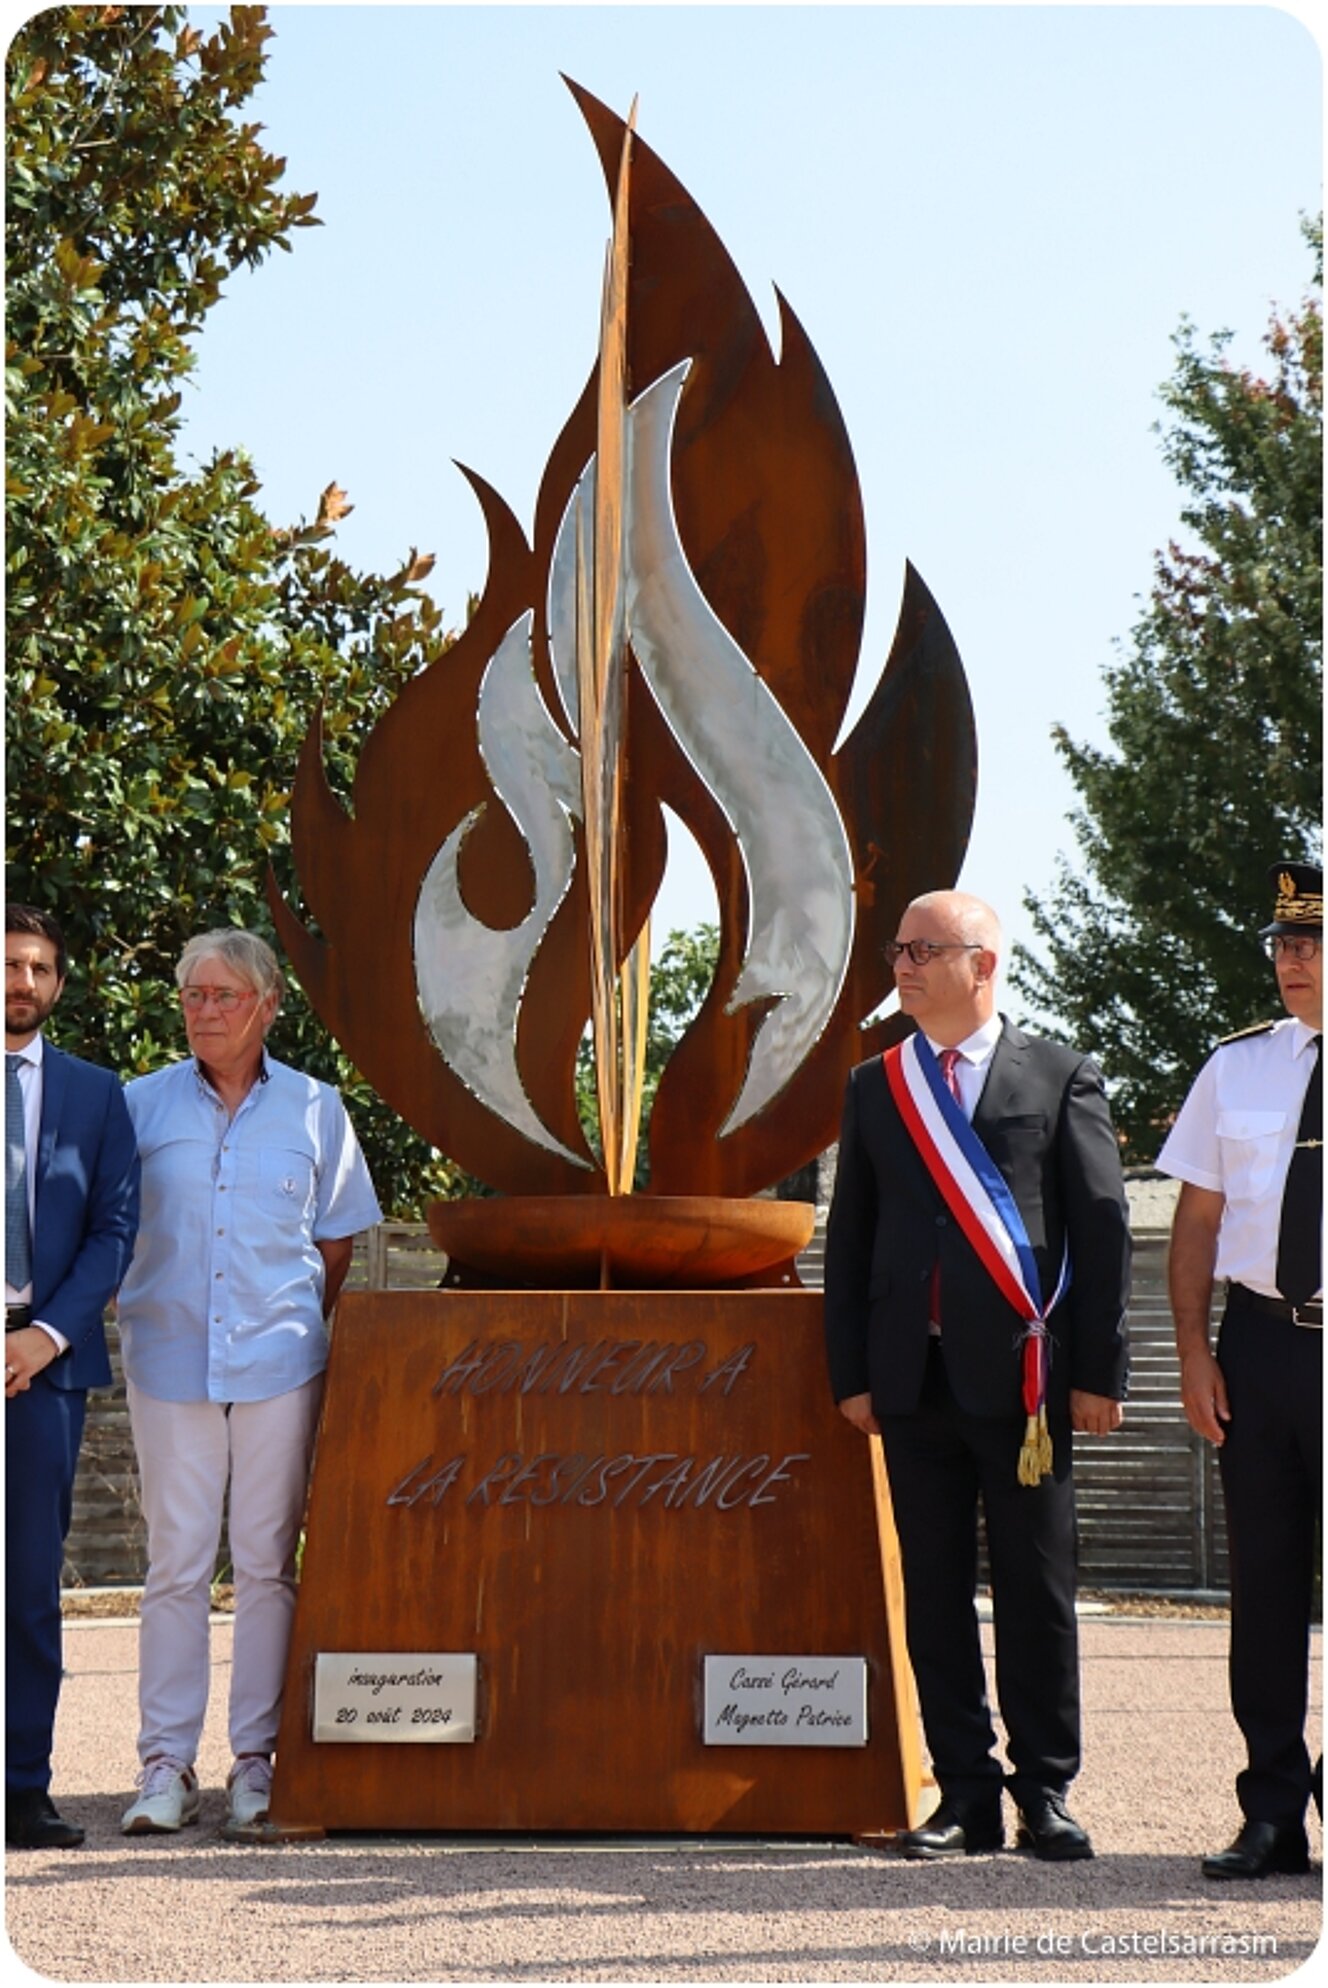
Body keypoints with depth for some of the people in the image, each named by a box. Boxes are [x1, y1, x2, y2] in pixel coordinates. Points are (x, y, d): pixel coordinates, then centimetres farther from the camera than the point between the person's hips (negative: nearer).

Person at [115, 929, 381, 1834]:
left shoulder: (314, 1109, 7)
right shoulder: (142, 1105, 5)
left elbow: (336, 1240, 14)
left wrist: (307, 1326, 8)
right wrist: (141, 1316, 0)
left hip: (279, 1361, 0)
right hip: (170, 1359, 0)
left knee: (268, 1563, 2)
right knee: (176, 1562, 0)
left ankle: (256, 1759, 10)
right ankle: (167, 1765, 5)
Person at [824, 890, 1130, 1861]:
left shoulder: (1060, 1076, 3)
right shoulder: (874, 1086, 13)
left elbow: (1104, 1227, 1)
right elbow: (851, 1237, 12)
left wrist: (1099, 1371, -5)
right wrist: (852, 1374, 5)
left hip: (1024, 1375, -3)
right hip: (916, 1378, 3)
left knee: (1037, 1590, 2)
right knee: (935, 1591, 5)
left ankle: (1047, 1791, 12)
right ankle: (966, 1792, 13)